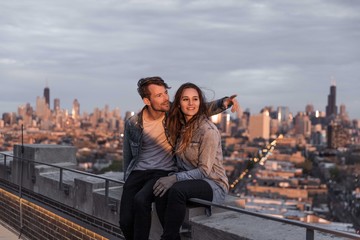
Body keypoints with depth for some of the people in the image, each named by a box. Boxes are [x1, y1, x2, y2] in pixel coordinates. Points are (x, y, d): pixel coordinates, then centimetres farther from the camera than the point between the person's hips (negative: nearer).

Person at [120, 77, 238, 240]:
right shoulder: (132, 124, -1)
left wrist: (225, 102, -15)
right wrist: (127, 183, 14)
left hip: (164, 172, -2)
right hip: (138, 172, 2)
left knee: (140, 199, -33)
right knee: (125, 221, -16)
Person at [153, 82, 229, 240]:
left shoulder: (208, 130, -14)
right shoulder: (180, 126, 9)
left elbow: (204, 171, -15)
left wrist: (175, 178, -23)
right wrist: (168, 178, -3)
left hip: (213, 185, -6)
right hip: (189, 181, 6)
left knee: (177, 190, -35)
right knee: (161, 192, -26)